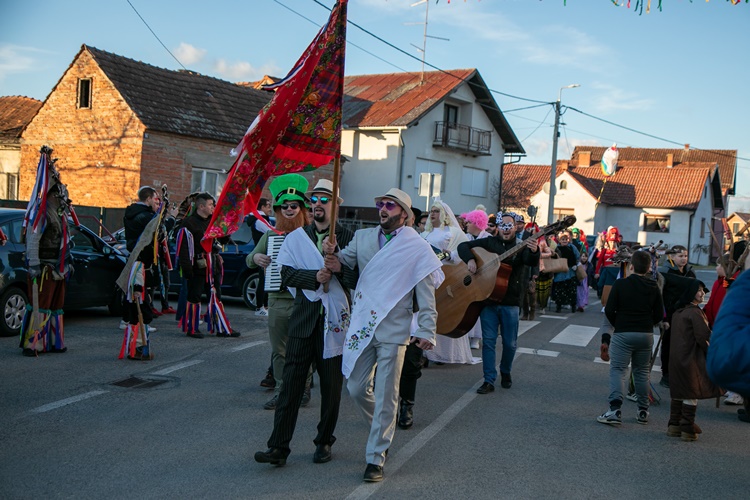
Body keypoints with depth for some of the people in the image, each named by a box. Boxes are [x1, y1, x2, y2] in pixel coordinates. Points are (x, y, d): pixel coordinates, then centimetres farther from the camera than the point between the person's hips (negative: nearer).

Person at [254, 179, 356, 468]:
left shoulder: (348, 238, 4)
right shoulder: (295, 238, 9)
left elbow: (358, 278, -3)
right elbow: (287, 274, -2)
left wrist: (338, 269, -19)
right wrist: (314, 277, -16)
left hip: (334, 319, -1)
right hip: (303, 317, 1)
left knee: (331, 385, 7)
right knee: (291, 382, -2)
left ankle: (324, 442, 23)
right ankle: (279, 447, 1)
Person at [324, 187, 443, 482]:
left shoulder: (417, 248, -3)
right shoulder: (362, 237, 9)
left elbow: (426, 295, -4)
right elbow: (345, 259, 5)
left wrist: (427, 331, -11)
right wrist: (336, 263, -20)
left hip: (394, 331, -4)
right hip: (362, 327, 4)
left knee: (386, 397, 0)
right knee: (356, 389, 11)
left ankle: (375, 459, 12)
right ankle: (382, 432, 38)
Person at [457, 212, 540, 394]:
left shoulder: (521, 247, 2)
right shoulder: (489, 242, 7)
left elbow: (531, 262, -18)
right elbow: (463, 246, 6)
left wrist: (534, 252, -42)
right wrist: (470, 259, -15)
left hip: (510, 303, -1)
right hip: (487, 299, 1)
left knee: (510, 343, 6)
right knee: (488, 341, 1)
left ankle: (505, 373, 31)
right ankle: (489, 381, 5)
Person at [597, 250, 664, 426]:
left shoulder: (620, 284, -9)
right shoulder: (653, 287, 2)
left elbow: (609, 310, -10)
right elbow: (659, 314, 4)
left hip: (623, 334, -4)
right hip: (646, 335, 4)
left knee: (618, 370, -3)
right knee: (642, 372, 15)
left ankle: (615, 410, -15)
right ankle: (643, 411, 20)